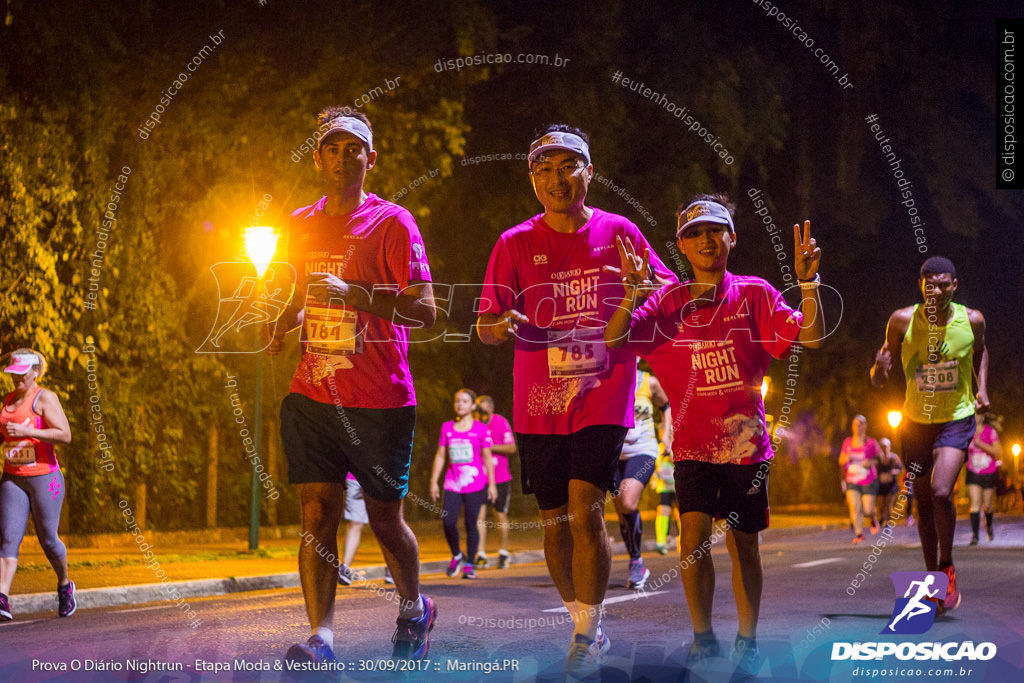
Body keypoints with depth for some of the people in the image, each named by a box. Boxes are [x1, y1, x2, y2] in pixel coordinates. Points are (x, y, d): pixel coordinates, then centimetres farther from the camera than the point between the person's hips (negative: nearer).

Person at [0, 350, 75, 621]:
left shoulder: (45, 398, -8)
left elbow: (65, 435, -18)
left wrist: (26, 431, -24)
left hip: (45, 476, -5)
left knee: (47, 539, 3)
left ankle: (64, 585, 30)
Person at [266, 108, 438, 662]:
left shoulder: (391, 222, -5)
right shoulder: (302, 224, 12)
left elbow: (424, 310, -12)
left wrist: (356, 296, -24)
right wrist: (285, 322, 6)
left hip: (380, 401, -4)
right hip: (312, 393, 4)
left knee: (384, 516, 7)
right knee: (316, 515, -5)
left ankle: (414, 611, 32)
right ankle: (320, 638, -6)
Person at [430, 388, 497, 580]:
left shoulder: (481, 429, 0)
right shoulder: (447, 428, 9)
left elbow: (487, 457, 3)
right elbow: (440, 456, 12)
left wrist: (492, 484, 1)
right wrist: (434, 481, 9)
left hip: (475, 484, -2)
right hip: (452, 484, 2)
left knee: (471, 525, -1)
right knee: (448, 523, -12)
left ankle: (469, 565, 12)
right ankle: (456, 556, 13)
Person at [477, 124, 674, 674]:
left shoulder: (619, 234, 3)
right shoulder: (515, 244, 3)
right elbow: (486, 327, 1)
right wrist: (501, 326, -23)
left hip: (603, 398, -2)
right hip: (537, 406, 2)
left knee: (585, 510, -16)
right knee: (555, 523, 8)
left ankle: (587, 633, -4)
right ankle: (586, 624, 27)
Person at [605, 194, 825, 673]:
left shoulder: (754, 295, 1)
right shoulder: (666, 303, 2)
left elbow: (811, 336, -7)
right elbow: (613, 340, -10)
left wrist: (807, 283, -22)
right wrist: (632, 292, -25)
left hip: (746, 441, 0)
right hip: (693, 442, 0)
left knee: (743, 543, 7)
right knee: (694, 534, -13)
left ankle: (747, 640, 22)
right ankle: (703, 637, 3)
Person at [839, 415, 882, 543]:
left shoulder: (871, 443, -6)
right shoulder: (847, 442, 2)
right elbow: (841, 462, 11)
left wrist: (871, 462, -19)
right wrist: (844, 460, -13)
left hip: (868, 481, -2)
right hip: (852, 481, 2)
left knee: (867, 510, -3)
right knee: (854, 507, -14)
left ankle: (872, 519, 33)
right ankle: (858, 534, -7)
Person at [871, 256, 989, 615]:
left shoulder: (971, 320, -9)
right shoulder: (903, 321, -11)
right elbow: (878, 379, -2)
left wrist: (982, 388, 2)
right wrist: (879, 368, -24)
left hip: (957, 419, -1)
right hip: (916, 421, 1)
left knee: (941, 491, -21)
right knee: (924, 504, 8)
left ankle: (947, 567, 1)